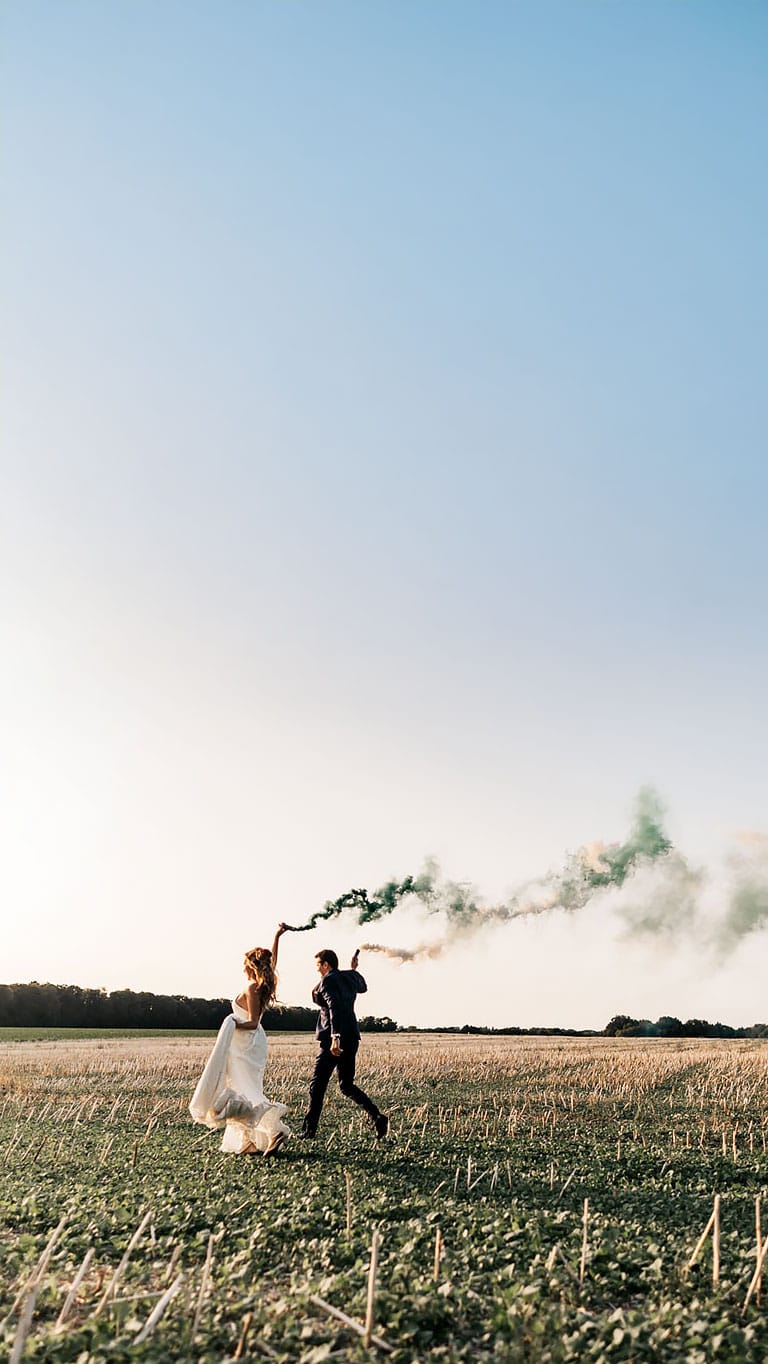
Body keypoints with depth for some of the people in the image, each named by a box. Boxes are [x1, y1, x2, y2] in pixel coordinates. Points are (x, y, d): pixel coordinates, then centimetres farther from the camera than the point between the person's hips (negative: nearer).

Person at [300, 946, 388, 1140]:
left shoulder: (327, 981, -10)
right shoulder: (351, 977, 12)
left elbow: (335, 1008, -24)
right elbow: (363, 988, 35)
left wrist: (335, 1038, -30)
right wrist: (354, 970, 45)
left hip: (334, 1039, -8)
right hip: (352, 1038, 8)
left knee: (317, 1085, 3)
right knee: (346, 1085, 14)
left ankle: (309, 1130, 7)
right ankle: (377, 1116, -2)